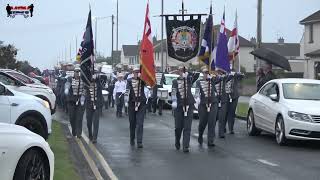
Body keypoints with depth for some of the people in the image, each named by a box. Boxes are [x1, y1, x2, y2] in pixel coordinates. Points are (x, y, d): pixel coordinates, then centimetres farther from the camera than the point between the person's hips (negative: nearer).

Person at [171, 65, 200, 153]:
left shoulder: (189, 79, 6)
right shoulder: (175, 81, 2)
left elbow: (197, 74, -8)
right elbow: (173, 92, -13)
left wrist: (188, 74, -13)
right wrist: (174, 101, -28)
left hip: (189, 105, 0)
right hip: (179, 106, 0)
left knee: (187, 127, -5)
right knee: (178, 126, 6)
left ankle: (186, 146, -4)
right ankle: (177, 141, 33)